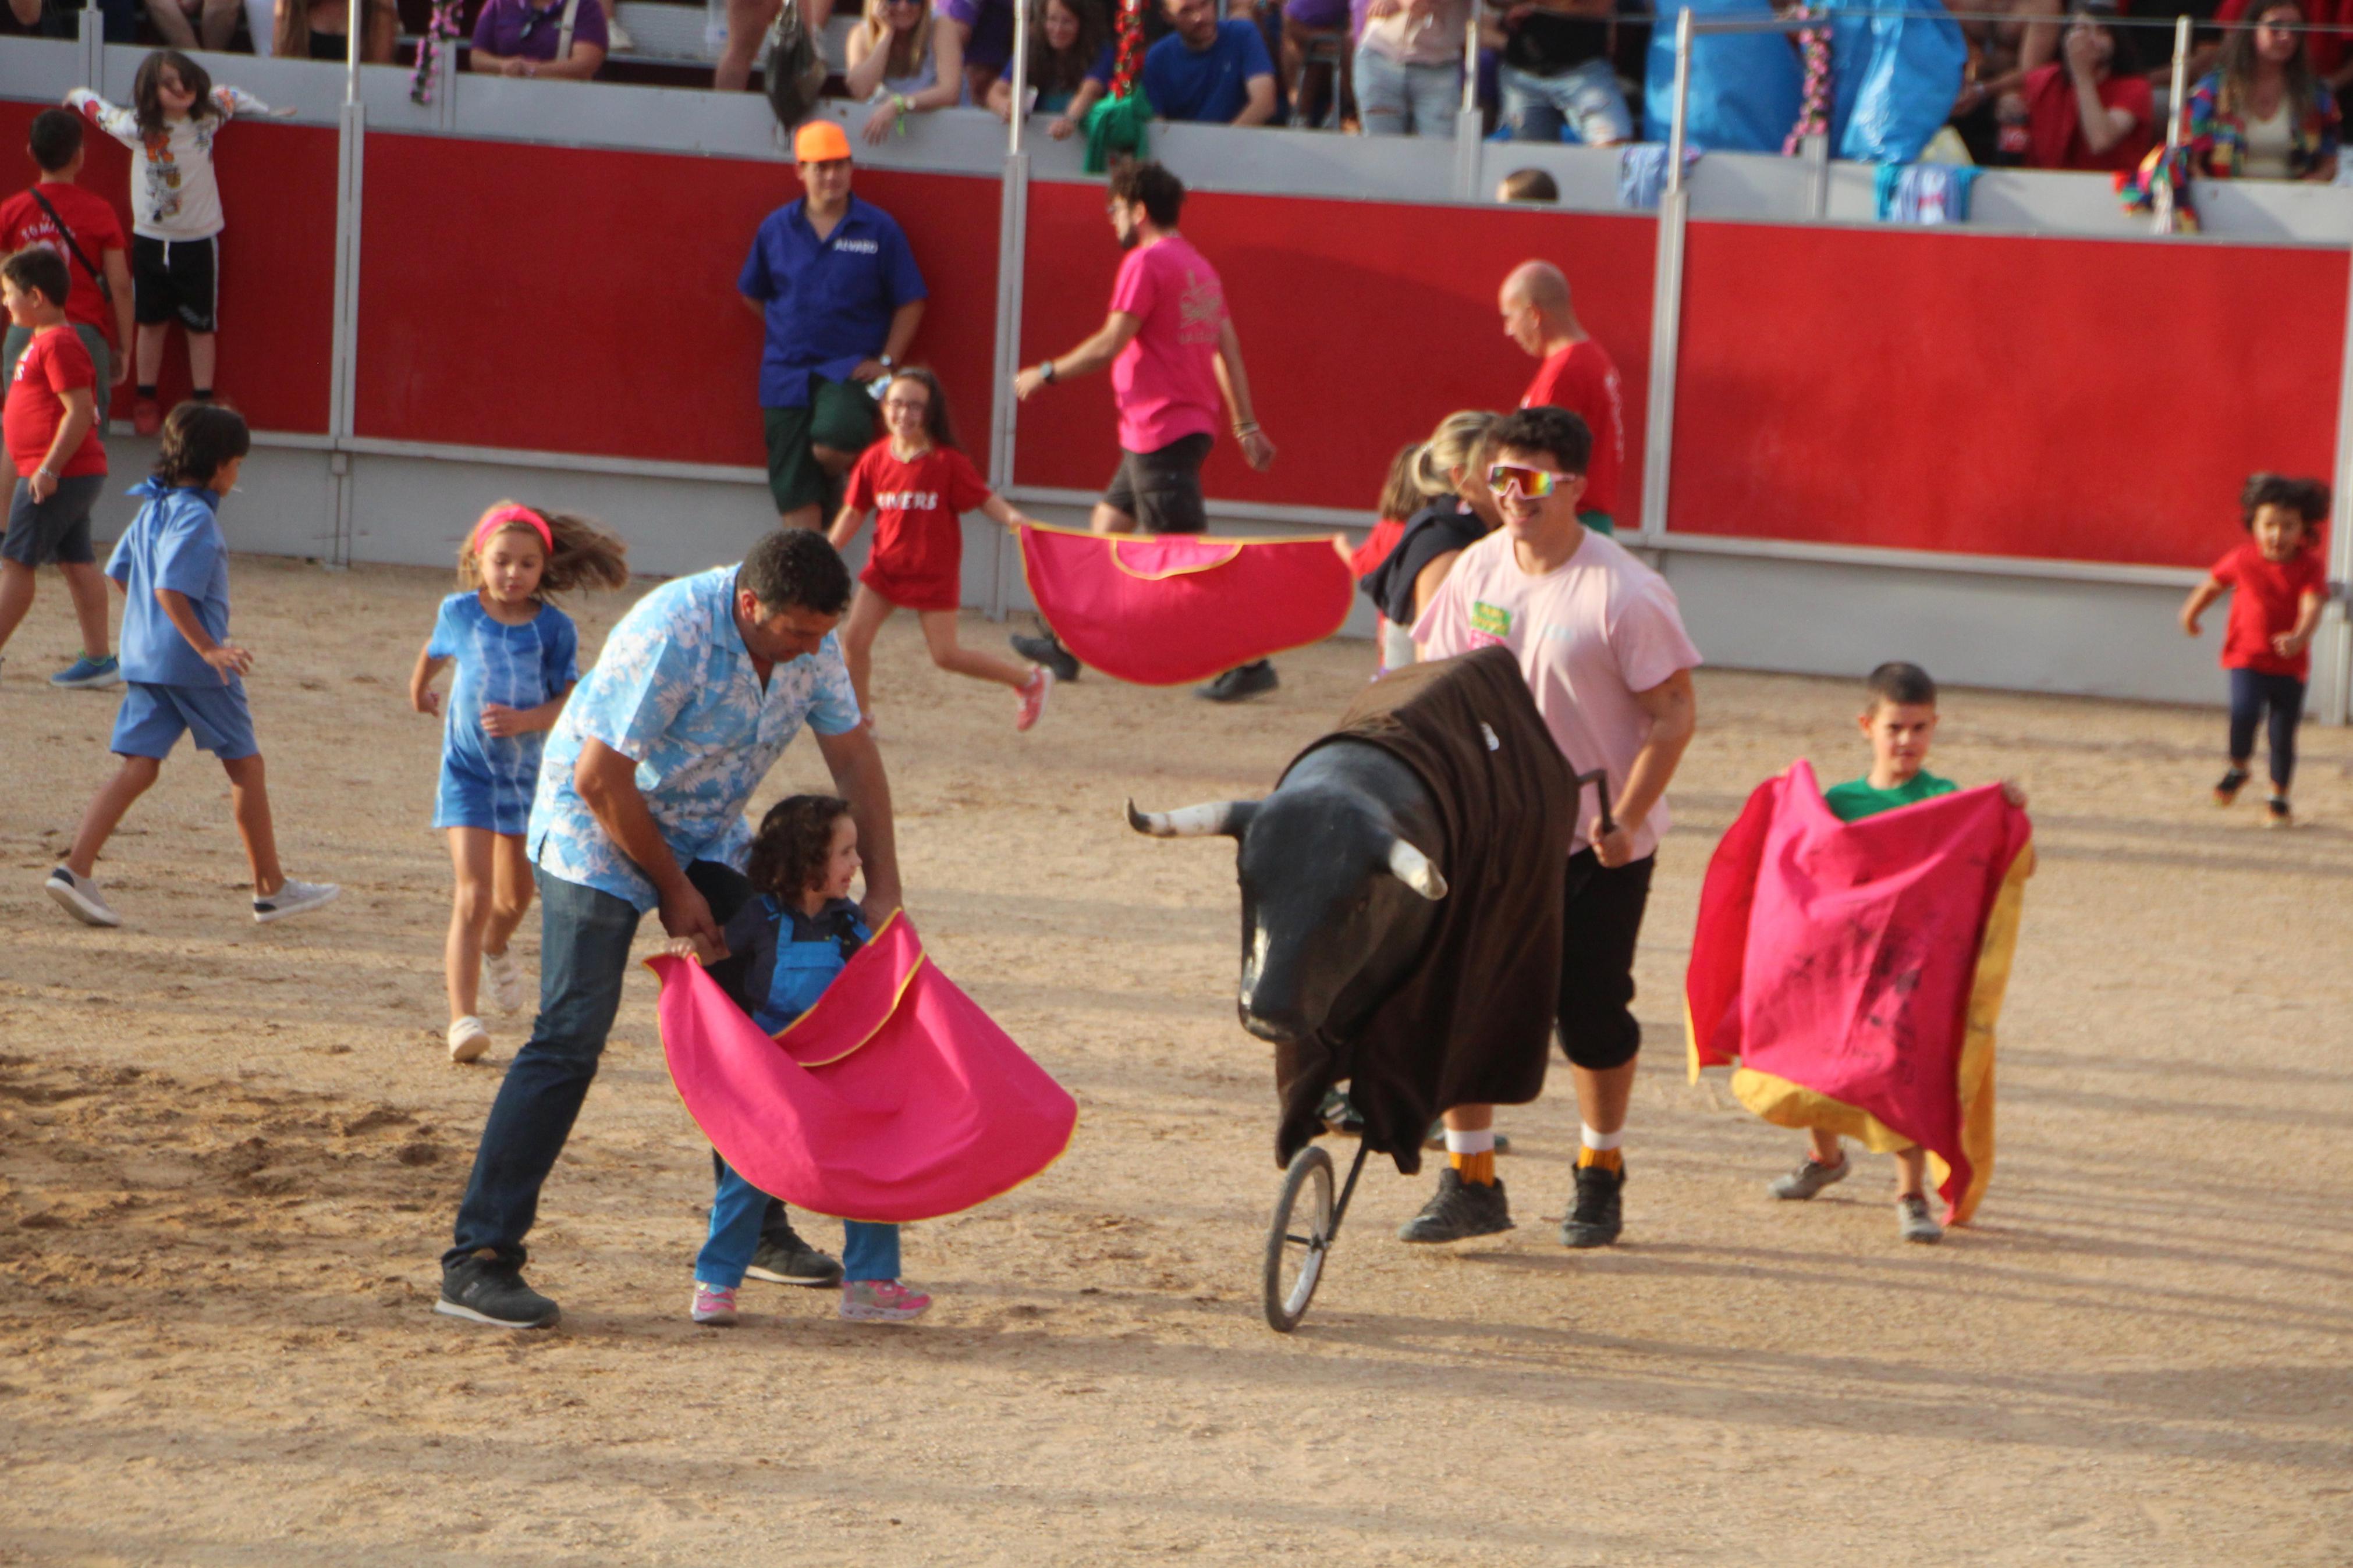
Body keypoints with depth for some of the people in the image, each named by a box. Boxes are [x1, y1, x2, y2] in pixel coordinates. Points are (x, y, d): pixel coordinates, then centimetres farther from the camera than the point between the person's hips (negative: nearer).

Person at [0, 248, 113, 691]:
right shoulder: (43, 342, 16)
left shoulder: (58, 344, -16)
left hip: (58, 475, -10)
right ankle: (99, 659, 11)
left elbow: (80, 412, -22)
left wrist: (49, 468, -23)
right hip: (79, 474, 10)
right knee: (77, 563, 10)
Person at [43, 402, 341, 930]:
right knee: (245, 766, 5)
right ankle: (272, 890, 14)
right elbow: (170, 589, -24)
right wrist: (208, 647, -24)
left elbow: (118, 572, 21)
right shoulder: (196, 518, -16)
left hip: (145, 660, 8)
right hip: (194, 666, -8)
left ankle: (76, 869, -10)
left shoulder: (152, 509, 12)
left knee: (139, 767, 5)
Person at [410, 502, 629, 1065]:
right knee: (474, 893, -15)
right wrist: (419, 689, 35)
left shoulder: (554, 628, -8)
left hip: (528, 770, 2)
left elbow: (568, 704, -10)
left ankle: (495, 949, 54)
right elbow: (434, 653, 17)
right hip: (468, 771, -2)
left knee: (515, 896, 19)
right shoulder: (459, 613, -6)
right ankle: (462, 1017, -20)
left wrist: (522, 720, -28)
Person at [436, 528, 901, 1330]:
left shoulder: (811, 644, -8)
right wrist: (673, 890, -17)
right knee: (571, 1036, -15)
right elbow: (599, 779, -27)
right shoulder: (672, 636, -31)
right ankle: (478, 1260, -17)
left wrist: (883, 888, 2)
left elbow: (853, 754, 5)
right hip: (598, 827, -8)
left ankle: (757, 1225, 24)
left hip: (708, 836, 8)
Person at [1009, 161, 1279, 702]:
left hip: (1159, 431, -10)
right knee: (1108, 523, 18)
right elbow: (1228, 349, 14)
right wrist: (1246, 425, 15)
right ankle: (1067, 647, 24)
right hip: (1192, 426, 10)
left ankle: (1250, 663, -12)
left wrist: (1046, 373, -6)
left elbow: (1112, 343, -17)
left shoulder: (1146, 263, -13)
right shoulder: (1200, 267, 15)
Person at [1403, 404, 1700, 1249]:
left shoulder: (1623, 592, -16)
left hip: (1599, 841, -4)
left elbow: (1674, 713, -13)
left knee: (1591, 1012, 3)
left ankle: (1600, 1177, 25)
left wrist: (1625, 819, -19)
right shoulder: (1477, 570, 0)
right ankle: (1470, 1181, 9)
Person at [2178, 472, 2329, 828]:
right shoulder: (2243, 560, -6)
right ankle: (2238, 768, 6)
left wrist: (2299, 637, -45)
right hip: (2247, 657, 0)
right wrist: (2191, 613, 25)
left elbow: (2313, 606, -26)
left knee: (2283, 735, 5)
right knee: (2244, 712, -23)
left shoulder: (2310, 566, -11)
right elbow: (2213, 585, 14)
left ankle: (2279, 797, 25)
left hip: (2291, 663, 0)